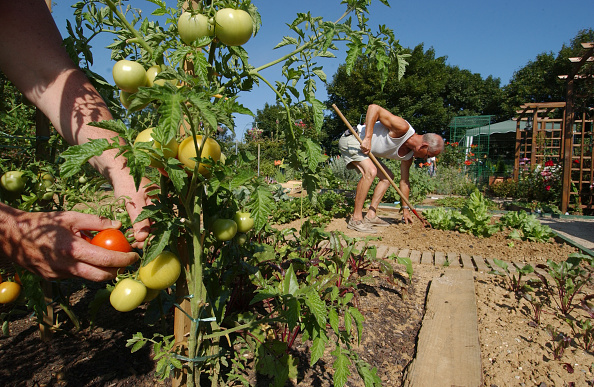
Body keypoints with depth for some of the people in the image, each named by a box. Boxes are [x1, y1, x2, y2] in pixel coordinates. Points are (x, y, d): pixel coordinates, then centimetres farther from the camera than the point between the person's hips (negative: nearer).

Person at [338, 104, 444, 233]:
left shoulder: (408, 155, 1)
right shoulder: (403, 128, -25)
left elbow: (404, 181, 12)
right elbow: (374, 108, -28)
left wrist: (405, 209, 16)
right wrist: (367, 138, -33)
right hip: (351, 139, -10)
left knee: (387, 176, 12)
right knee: (370, 172, -29)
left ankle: (370, 216, 8)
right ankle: (356, 219, -23)